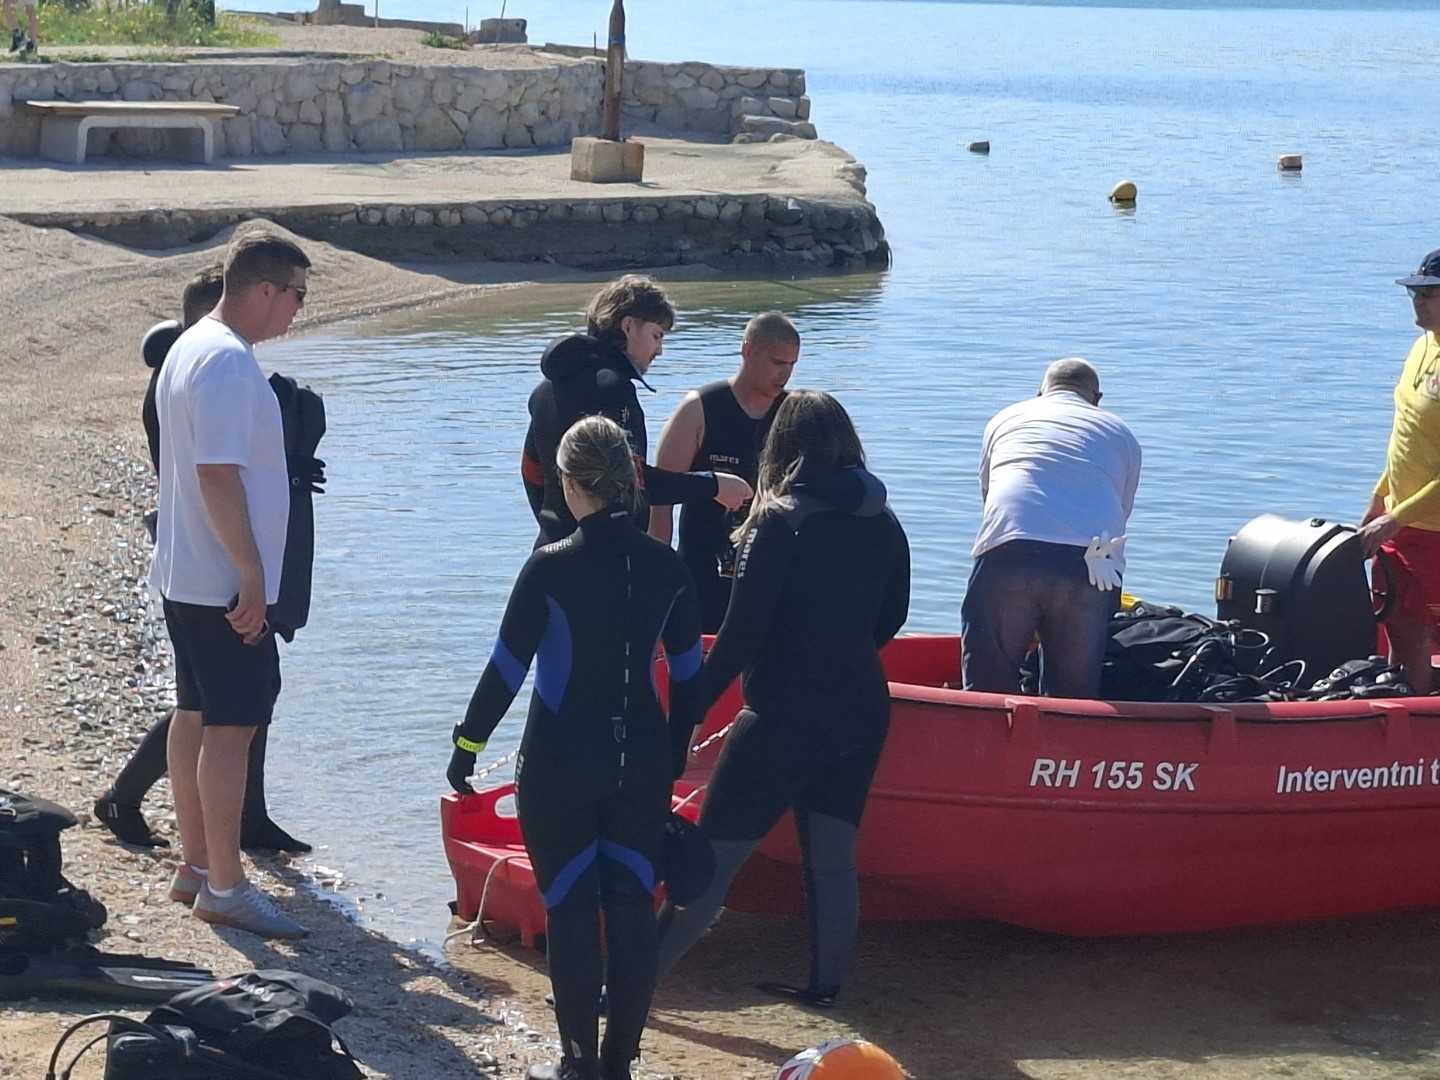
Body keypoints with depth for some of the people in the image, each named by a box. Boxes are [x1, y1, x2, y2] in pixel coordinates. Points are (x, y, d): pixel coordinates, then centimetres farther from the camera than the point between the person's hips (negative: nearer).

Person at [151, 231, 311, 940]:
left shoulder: (192, 347, 13)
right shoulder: (229, 363, -20)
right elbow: (219, 476, -25)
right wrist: (253, 577, -22)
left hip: (185, 575, 10)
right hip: (225, 583, -10)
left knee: (195, 716, 15)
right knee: (231, 726, -5)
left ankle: (194, 866, 24)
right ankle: (224, 887, -1)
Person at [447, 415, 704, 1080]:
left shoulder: (550, 568, -13)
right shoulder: (665, 567, -1)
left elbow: (507, 667, -9)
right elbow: (688, 672, 7)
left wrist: (467, 746, 2)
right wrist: (674, 752, 19)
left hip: (560, 765, -3)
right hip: (642, 762, 4)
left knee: (571, 908, 5)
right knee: (633, 907, 9)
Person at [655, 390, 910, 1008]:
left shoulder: (779, 524, -14)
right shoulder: (883, 525, 4)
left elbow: (742, 633, -16)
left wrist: (688, 712, -9)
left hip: (785, 718, -6)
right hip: (860, 713, 6)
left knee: (713, 858, -3)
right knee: (833, 859, 15)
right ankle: (826, 983, 21)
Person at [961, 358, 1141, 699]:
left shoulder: (1006, 419, 29)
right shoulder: (1120, 433, 27)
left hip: (1008, 551, 0)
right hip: (1094, 566, 1)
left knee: (987, 686, 7)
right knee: (1073, 696, 9)